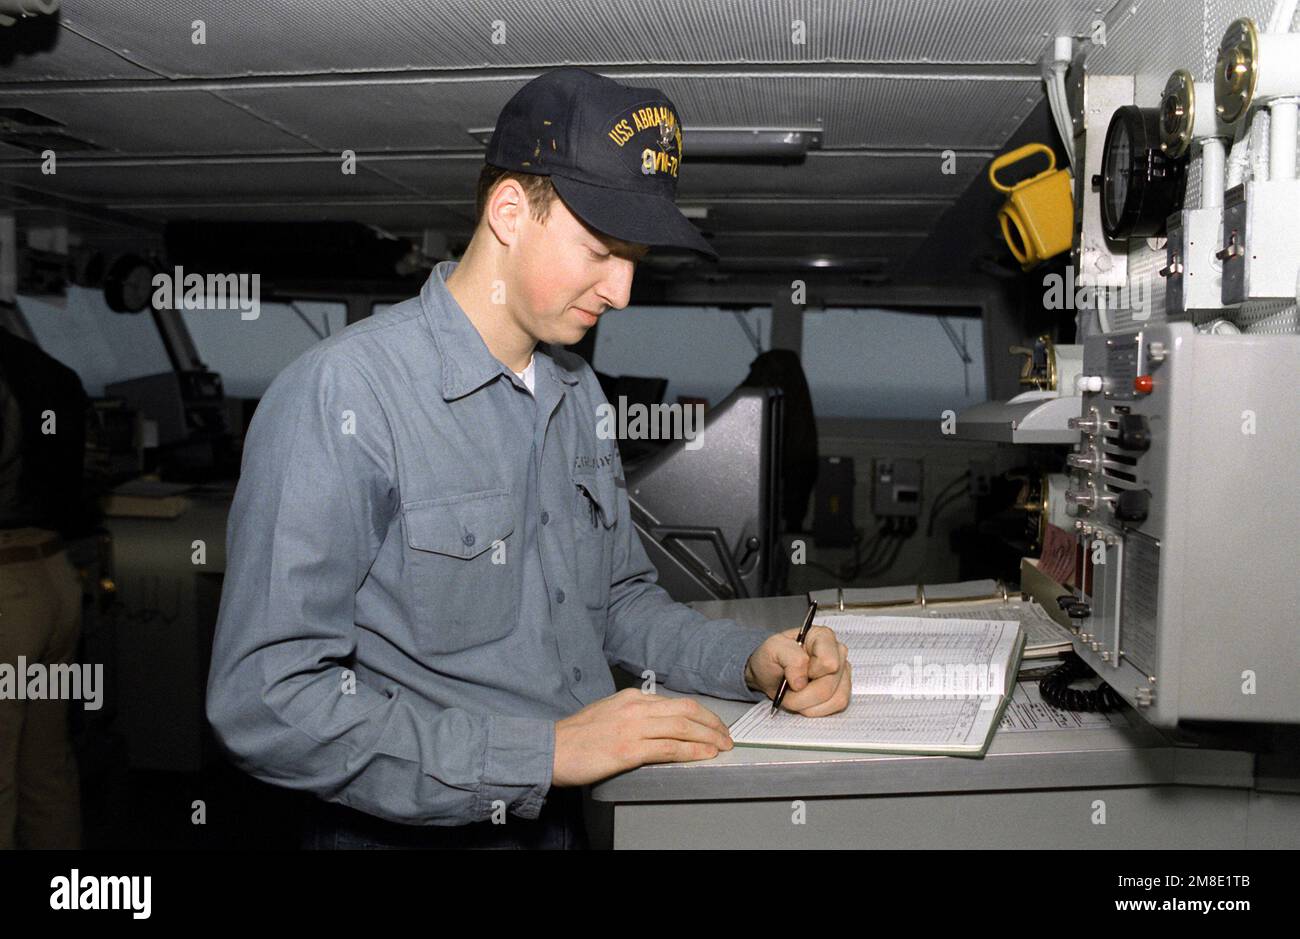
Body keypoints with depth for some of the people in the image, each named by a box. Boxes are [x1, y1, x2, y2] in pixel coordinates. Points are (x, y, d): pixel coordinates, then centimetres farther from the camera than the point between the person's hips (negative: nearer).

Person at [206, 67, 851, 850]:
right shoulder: (341, 399, -15)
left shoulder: (578, 390, 10)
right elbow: (267, 703, -20)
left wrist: (751, 661, 2)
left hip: (591, 815, 6)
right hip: (426, 834, -5)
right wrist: (546, 752, -22)